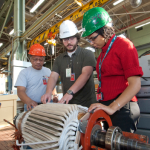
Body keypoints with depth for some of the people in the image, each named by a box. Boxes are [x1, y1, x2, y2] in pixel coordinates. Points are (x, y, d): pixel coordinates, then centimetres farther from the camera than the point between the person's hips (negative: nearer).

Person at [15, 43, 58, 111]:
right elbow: (20, 91, -9)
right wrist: (29, 101, -28)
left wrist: (54, 96, 2)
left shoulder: (48, 71, 12)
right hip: (31, 106, -3)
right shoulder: (24, 72, 1)